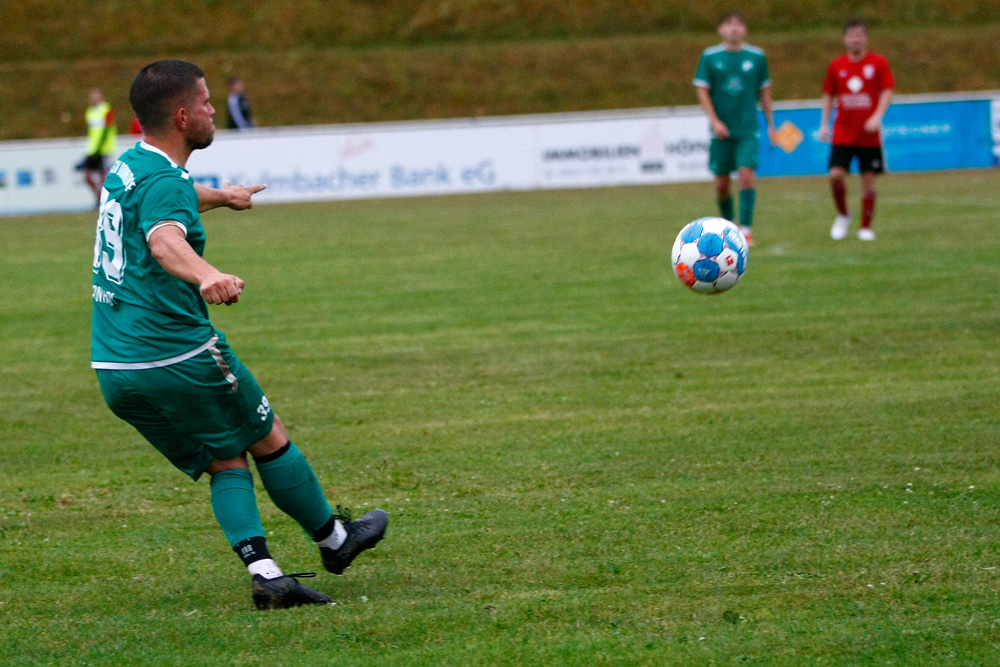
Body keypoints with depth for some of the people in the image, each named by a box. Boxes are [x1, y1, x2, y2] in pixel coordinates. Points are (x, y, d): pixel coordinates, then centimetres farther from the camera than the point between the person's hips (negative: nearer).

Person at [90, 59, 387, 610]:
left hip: (113, 370, 9)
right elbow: (164, 239, -39)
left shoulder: (126, 168, 15)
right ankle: (333, 538, 28)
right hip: (176, 355, -8)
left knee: (226, 461, 11)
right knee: (268, 440, 12)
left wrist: (221, 196, 61)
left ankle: (263, 573, -4)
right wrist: (207, 276, -60)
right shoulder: (165, 181, -15)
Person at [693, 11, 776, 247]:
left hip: (748, 130, 0)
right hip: (721, 130, 0)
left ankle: (745, 229, -13)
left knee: (747, 174, -15)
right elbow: (702, 91, 1)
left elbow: (764, 92, 11)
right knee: (721, 182, 4)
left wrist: (770, 124, 11)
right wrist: (714, 121, -10)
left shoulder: (756, 57, 3)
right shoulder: (710, 57, 0)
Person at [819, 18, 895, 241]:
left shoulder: (878, 63, 0)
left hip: (870, 135, -1)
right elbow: (828, 95, 13)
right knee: (836, 175, -12)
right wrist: (824, 124, 6)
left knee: (868, 179, 0)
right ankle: (843, 215, 13)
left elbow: (887, 92, -4)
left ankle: (866, 227, 11)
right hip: (843, 133, 1)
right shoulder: (836, 65, 6)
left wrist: (877, 116, -19)